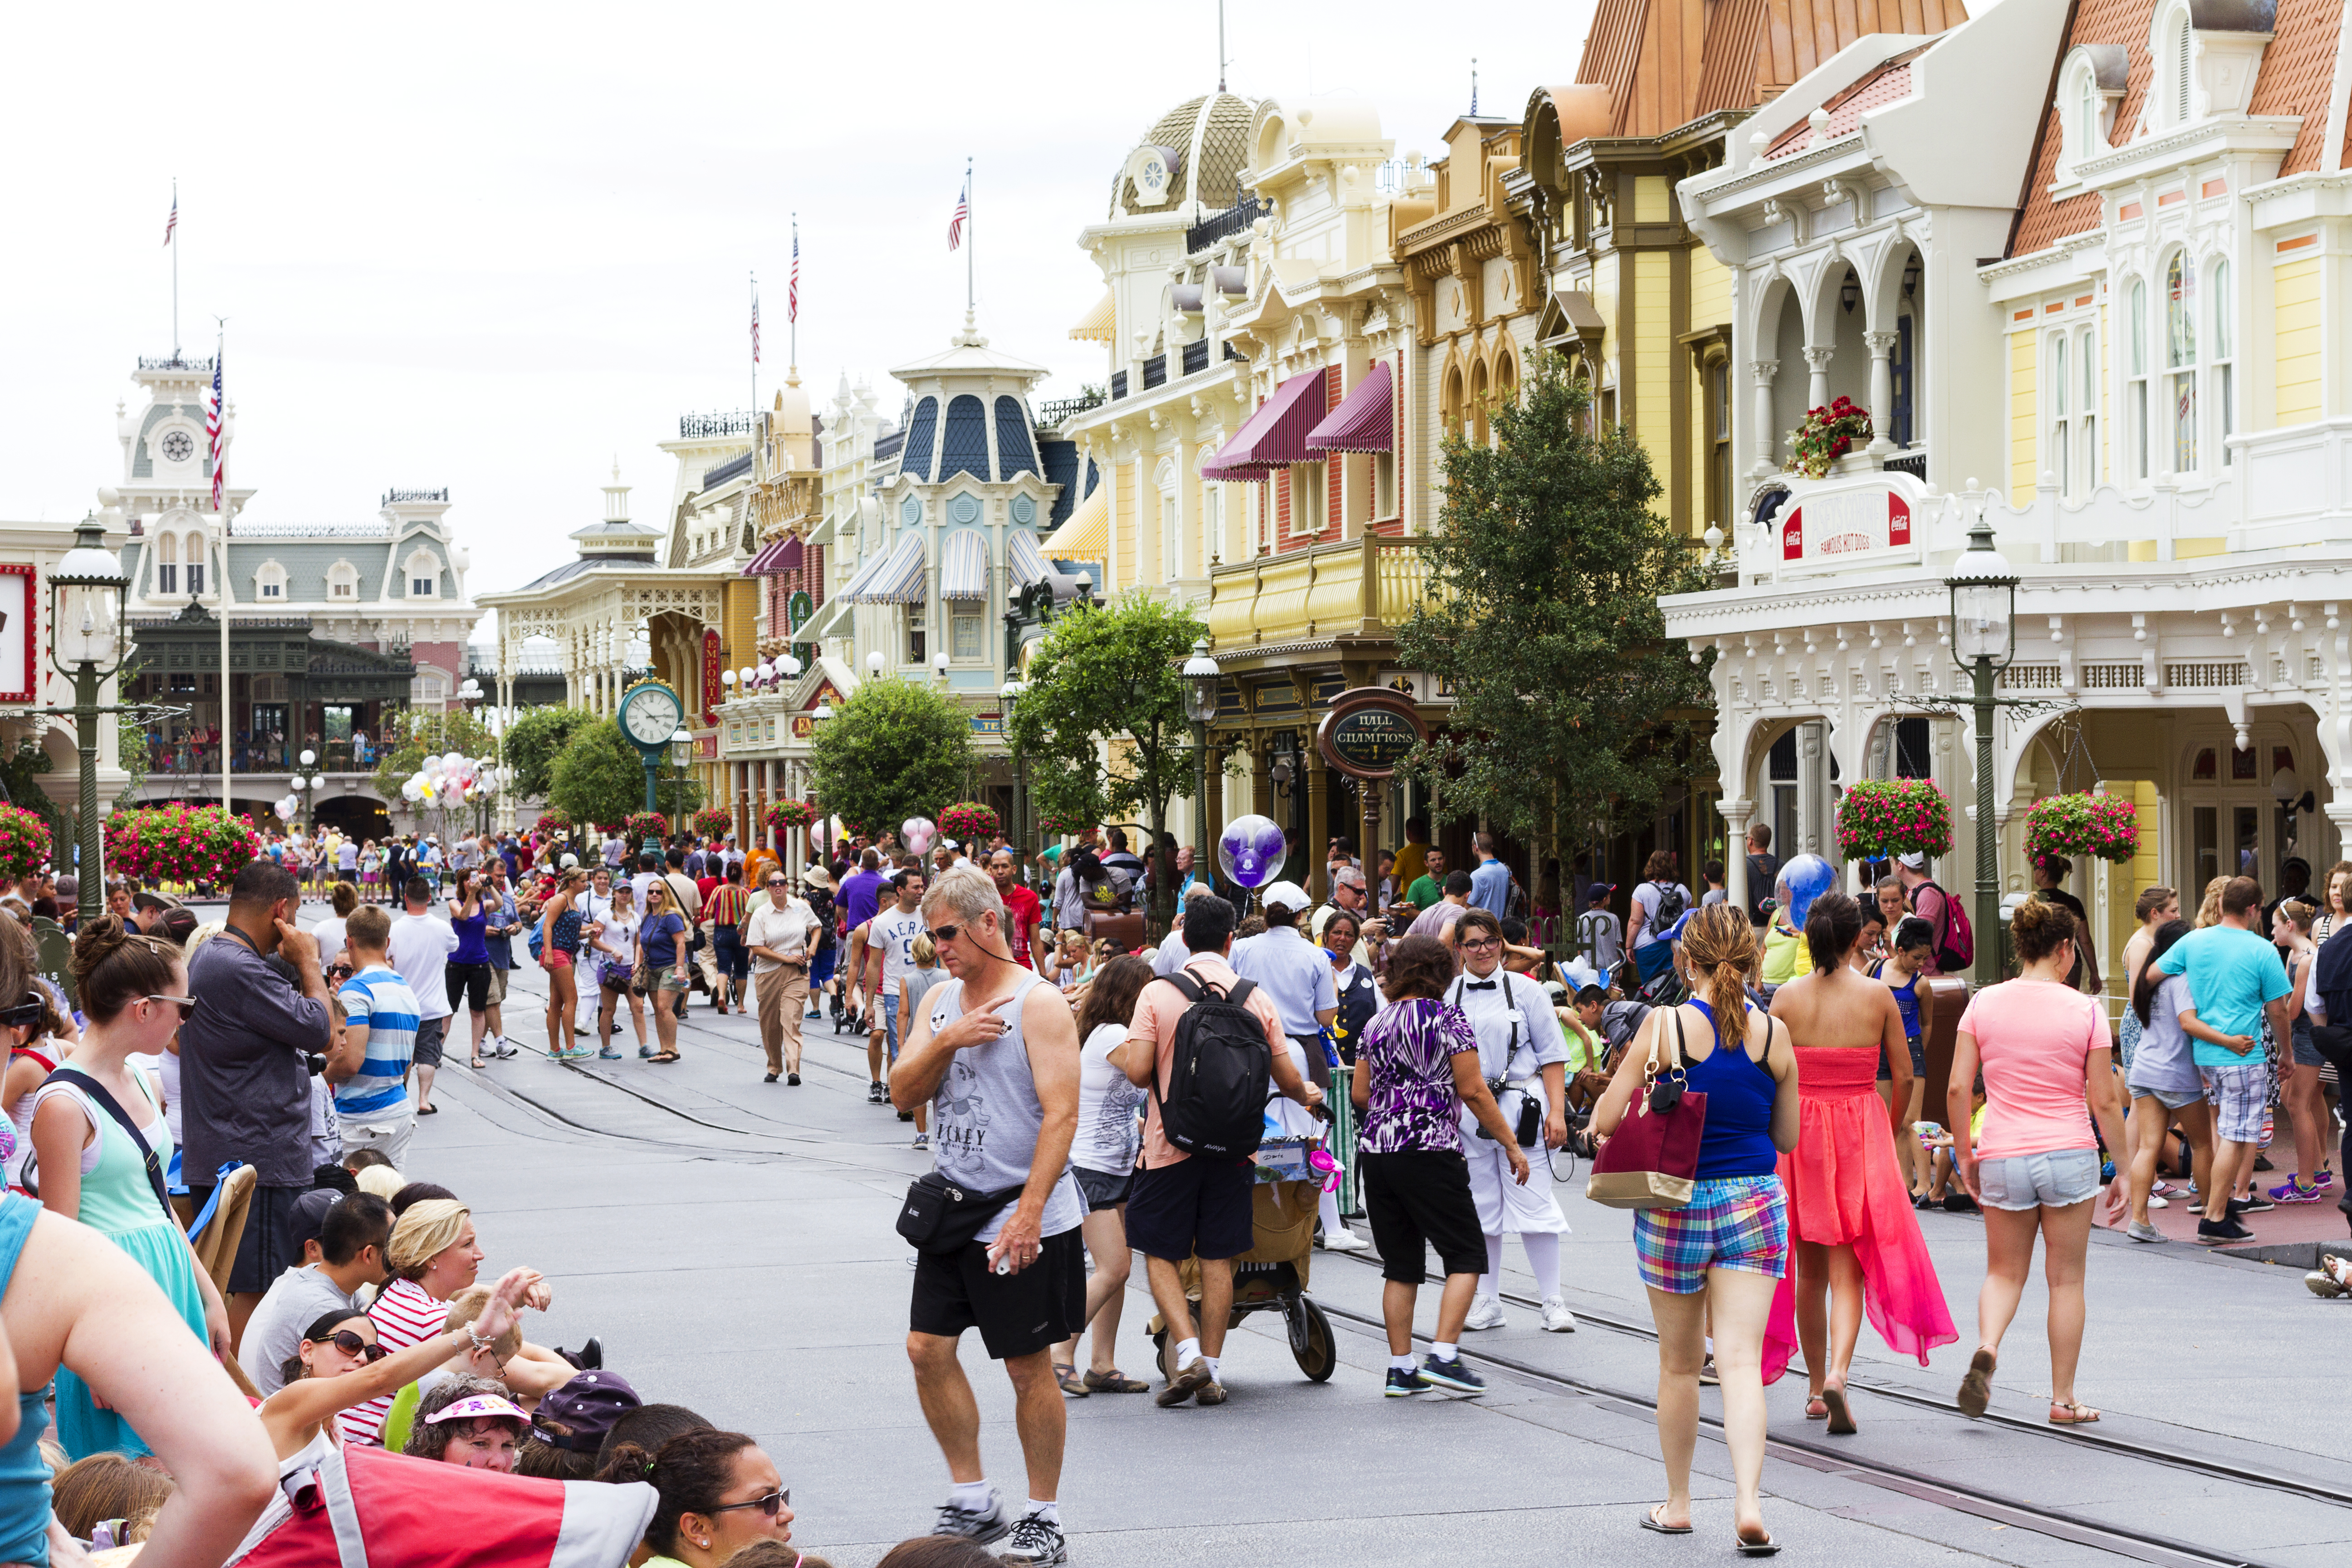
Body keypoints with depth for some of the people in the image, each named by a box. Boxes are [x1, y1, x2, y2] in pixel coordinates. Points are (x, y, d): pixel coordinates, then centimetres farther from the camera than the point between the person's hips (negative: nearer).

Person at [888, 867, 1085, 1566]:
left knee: (1030, 1368, 0)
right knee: (928, 1349, 5)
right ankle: (973, 1502, 19)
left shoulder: (1039, 1004, -12)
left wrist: (1028, 1213, -24)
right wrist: (946, 1042, -14)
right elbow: (903, 1094, 6)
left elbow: (1061, 1115, -17)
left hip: (1023, 1218, -7)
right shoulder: (941, 999, 10)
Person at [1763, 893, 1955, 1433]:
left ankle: (1816, 1388, 23)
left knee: (1811, 1269, 15)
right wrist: (1896, 1123, 19)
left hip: (1799, 1130, 1)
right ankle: (1839, 1372, -22)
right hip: (1861, 1131, -1)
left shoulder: (1787, 997, -5)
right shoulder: (1879, 995, -5)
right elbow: (1903, 1075, 1)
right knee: (1848, 1268, 1)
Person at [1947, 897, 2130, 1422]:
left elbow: (1957, 1089, -2)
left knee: (2004, 1272, 15)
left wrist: (1964, 1152, 10)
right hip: (2070, 1154, -2)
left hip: (2003, 1157, 2)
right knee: (2066, 1279, 10)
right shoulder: (2085, 1010, -5)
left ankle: (1987, 1347, -14)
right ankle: (2063, 1399, 14)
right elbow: (2103, 1102, -4)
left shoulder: (1984, 1004, 0)